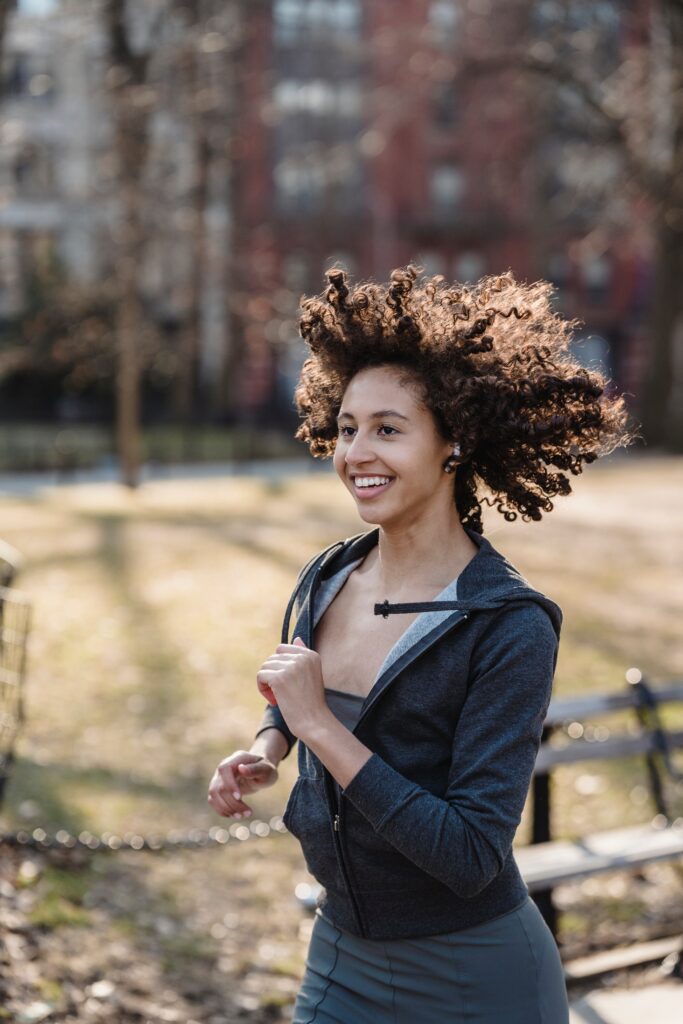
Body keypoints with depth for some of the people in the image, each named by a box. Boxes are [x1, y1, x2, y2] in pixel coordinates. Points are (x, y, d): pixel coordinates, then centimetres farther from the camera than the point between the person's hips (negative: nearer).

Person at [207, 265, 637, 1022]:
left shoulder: (510, 630, -21)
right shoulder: (324, 583, -3)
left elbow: (471, 856, -26)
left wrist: (319, 725, -25)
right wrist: (261, 757, -3)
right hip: (342, 956, 5)